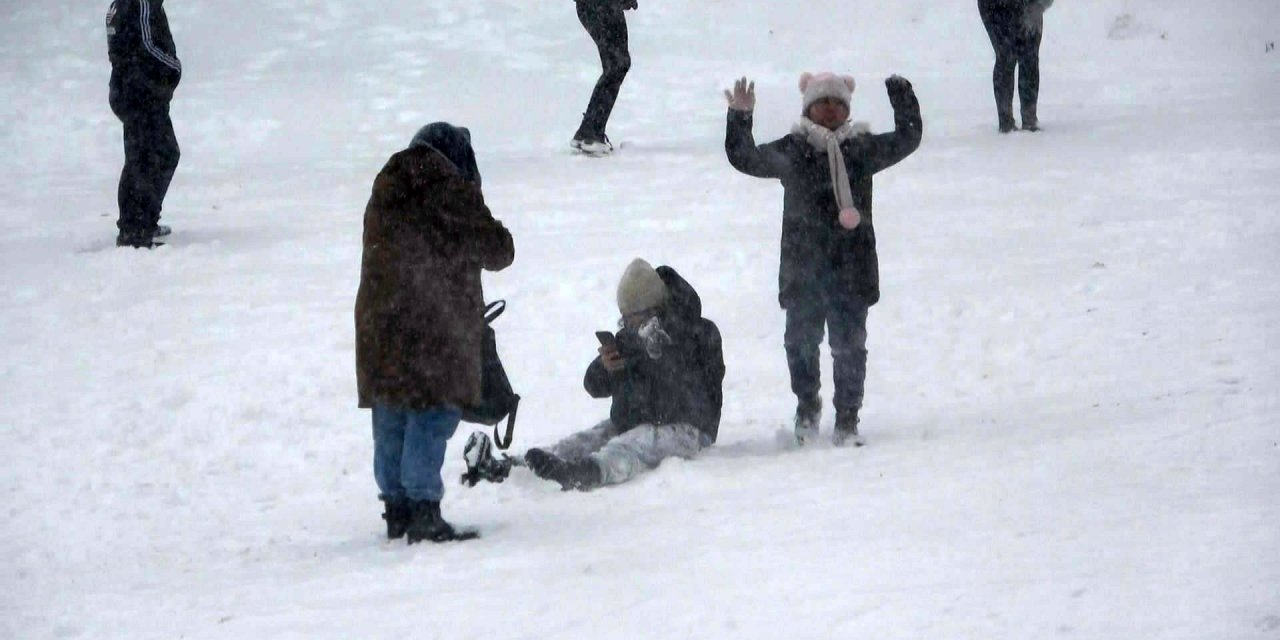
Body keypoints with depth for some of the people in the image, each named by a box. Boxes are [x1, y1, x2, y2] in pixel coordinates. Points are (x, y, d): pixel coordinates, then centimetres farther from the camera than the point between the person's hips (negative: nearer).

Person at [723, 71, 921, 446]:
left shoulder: (861, 149, 8)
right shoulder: (792, 151, 3)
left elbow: (907, 140, 15)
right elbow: (746, 159, -4)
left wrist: (904, 101, 6)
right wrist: (740, 118, -14)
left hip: (852, 267, 1)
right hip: (803, 265, -1)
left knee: (850, 344, 2)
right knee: (802, 339, 3)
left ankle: (847, 419, 11)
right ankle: (807, 406, 25)